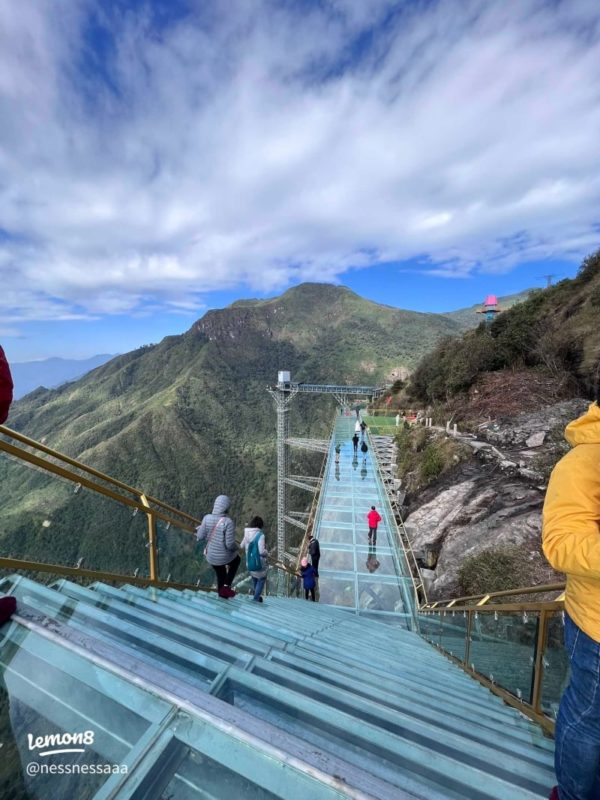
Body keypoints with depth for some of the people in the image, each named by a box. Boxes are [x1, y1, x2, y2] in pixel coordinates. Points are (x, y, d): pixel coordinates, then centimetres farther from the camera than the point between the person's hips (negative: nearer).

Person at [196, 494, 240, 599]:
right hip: (225, 557, -4)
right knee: (236, 560, 32)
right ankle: (227, 586, 21)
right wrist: (236, 548, -3)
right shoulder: (228, 522, -28)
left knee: (220, 576, 30)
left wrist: (200, 528, 16)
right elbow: (230, 544, -26)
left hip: (211, 556, 4)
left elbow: (200, 537, -6)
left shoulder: (207, 518, -15)